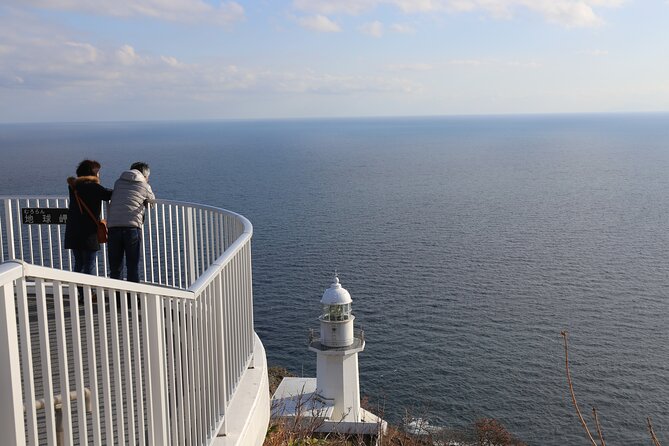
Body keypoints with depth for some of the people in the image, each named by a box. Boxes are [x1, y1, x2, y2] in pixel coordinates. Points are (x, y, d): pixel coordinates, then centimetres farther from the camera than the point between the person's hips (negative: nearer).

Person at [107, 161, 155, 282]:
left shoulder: (118, 182, 19)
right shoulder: (145, 186, 11)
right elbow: (152, 203, 21)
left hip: (113, 227, 3)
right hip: (132, 227, -3)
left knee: (115, 268, 9)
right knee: (133, 268, 5)